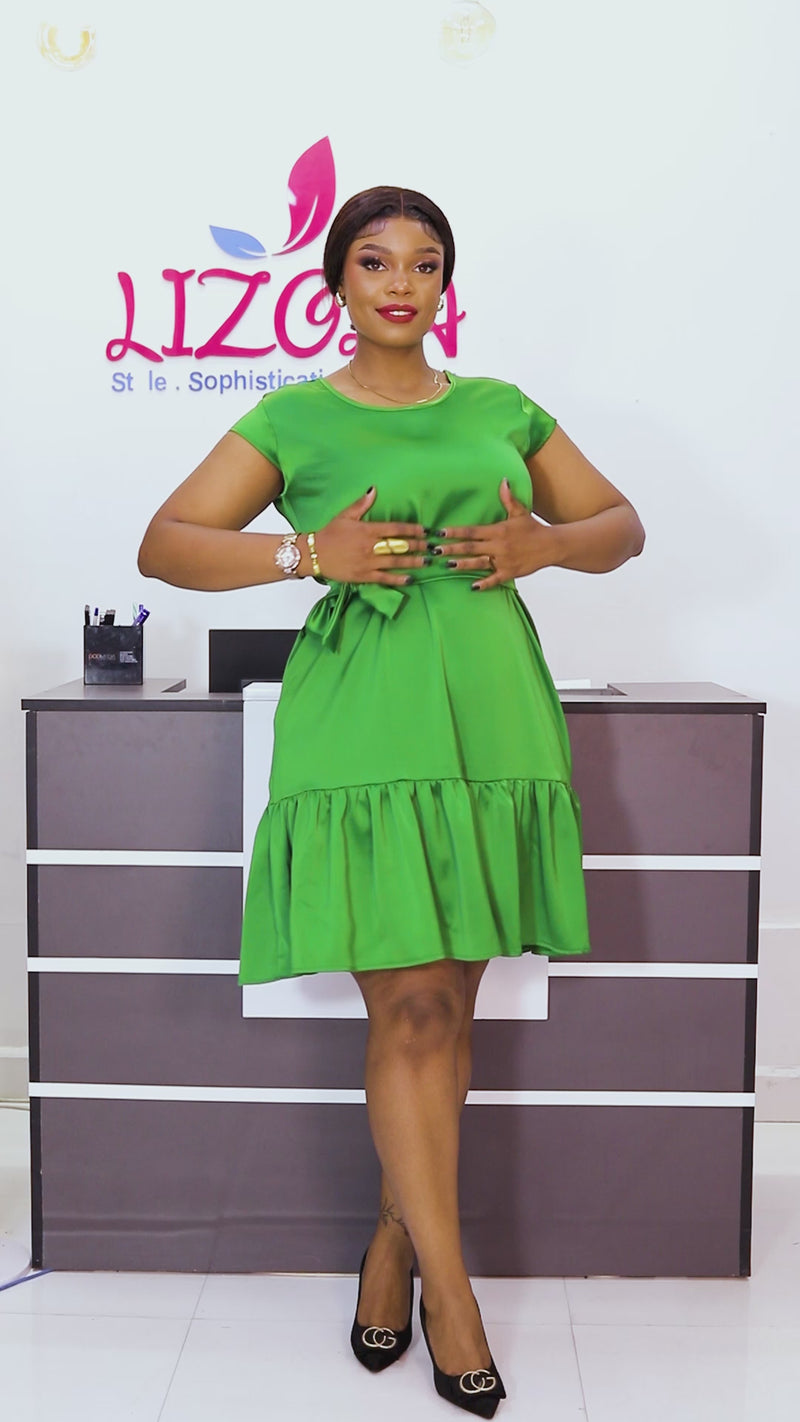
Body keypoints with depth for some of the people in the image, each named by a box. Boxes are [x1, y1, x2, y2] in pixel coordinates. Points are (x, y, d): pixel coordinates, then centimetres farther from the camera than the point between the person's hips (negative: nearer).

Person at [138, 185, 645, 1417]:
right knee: (409, 1011, -4)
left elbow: (622, 526, 19)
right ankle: (453, 1297, 10)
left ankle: (392, 1243, 27)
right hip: (365, 731, -3)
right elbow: (164, 545, 1)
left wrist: (544, 544, -2)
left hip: (493, 724, 4)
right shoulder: (296, 416, 7)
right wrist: (308, 552, -12)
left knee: (450, 1007, 8)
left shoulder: (501, 409, 16)